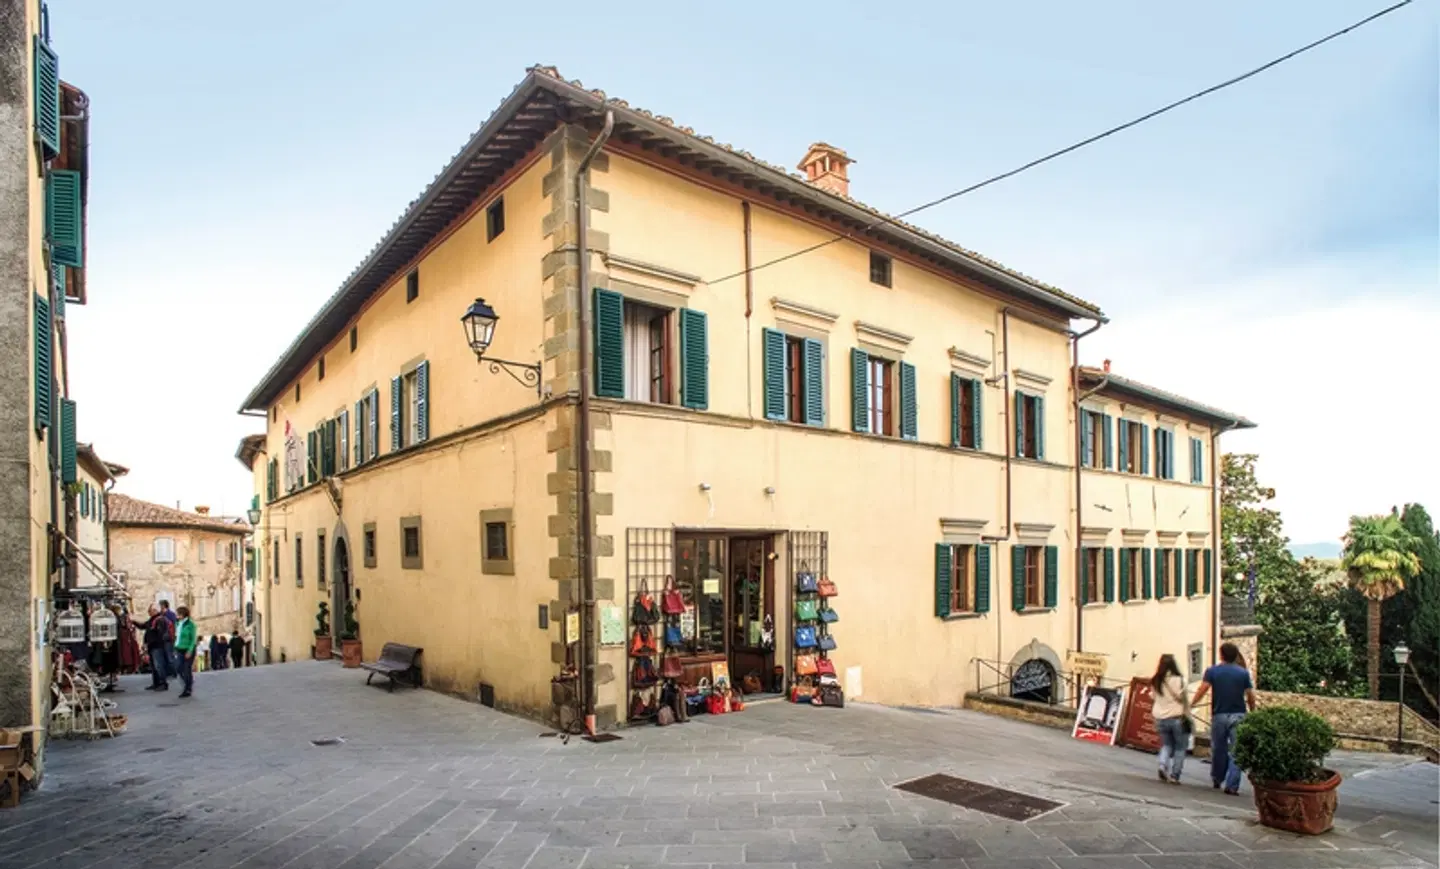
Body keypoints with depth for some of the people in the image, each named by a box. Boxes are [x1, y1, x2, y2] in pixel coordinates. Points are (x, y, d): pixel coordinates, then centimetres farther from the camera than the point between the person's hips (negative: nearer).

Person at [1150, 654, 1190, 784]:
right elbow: (1182, 699, -8)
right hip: (1177, 718, -4)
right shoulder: (1178, 680, -9)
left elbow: (1154, 698, 3)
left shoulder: (1155, 682, 3)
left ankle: (1163, 765, -6)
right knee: (1180, 748, 10)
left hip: (1160, 718, 4)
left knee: (1166, 745, 18)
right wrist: (1187, 716, 2)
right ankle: (1174, 775, 5)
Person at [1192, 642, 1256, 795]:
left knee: (1218, 749, 14)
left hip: (1219, 715, 0)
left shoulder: (1212, 671, 0)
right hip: (1238, 715, 0)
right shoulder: (1243, 673, 3)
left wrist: (1191, 704, -1)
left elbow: (1202, 690, -10)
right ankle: (1232, 785, -5)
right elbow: (1251, 696, 2)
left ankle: (1217, 779, 29)